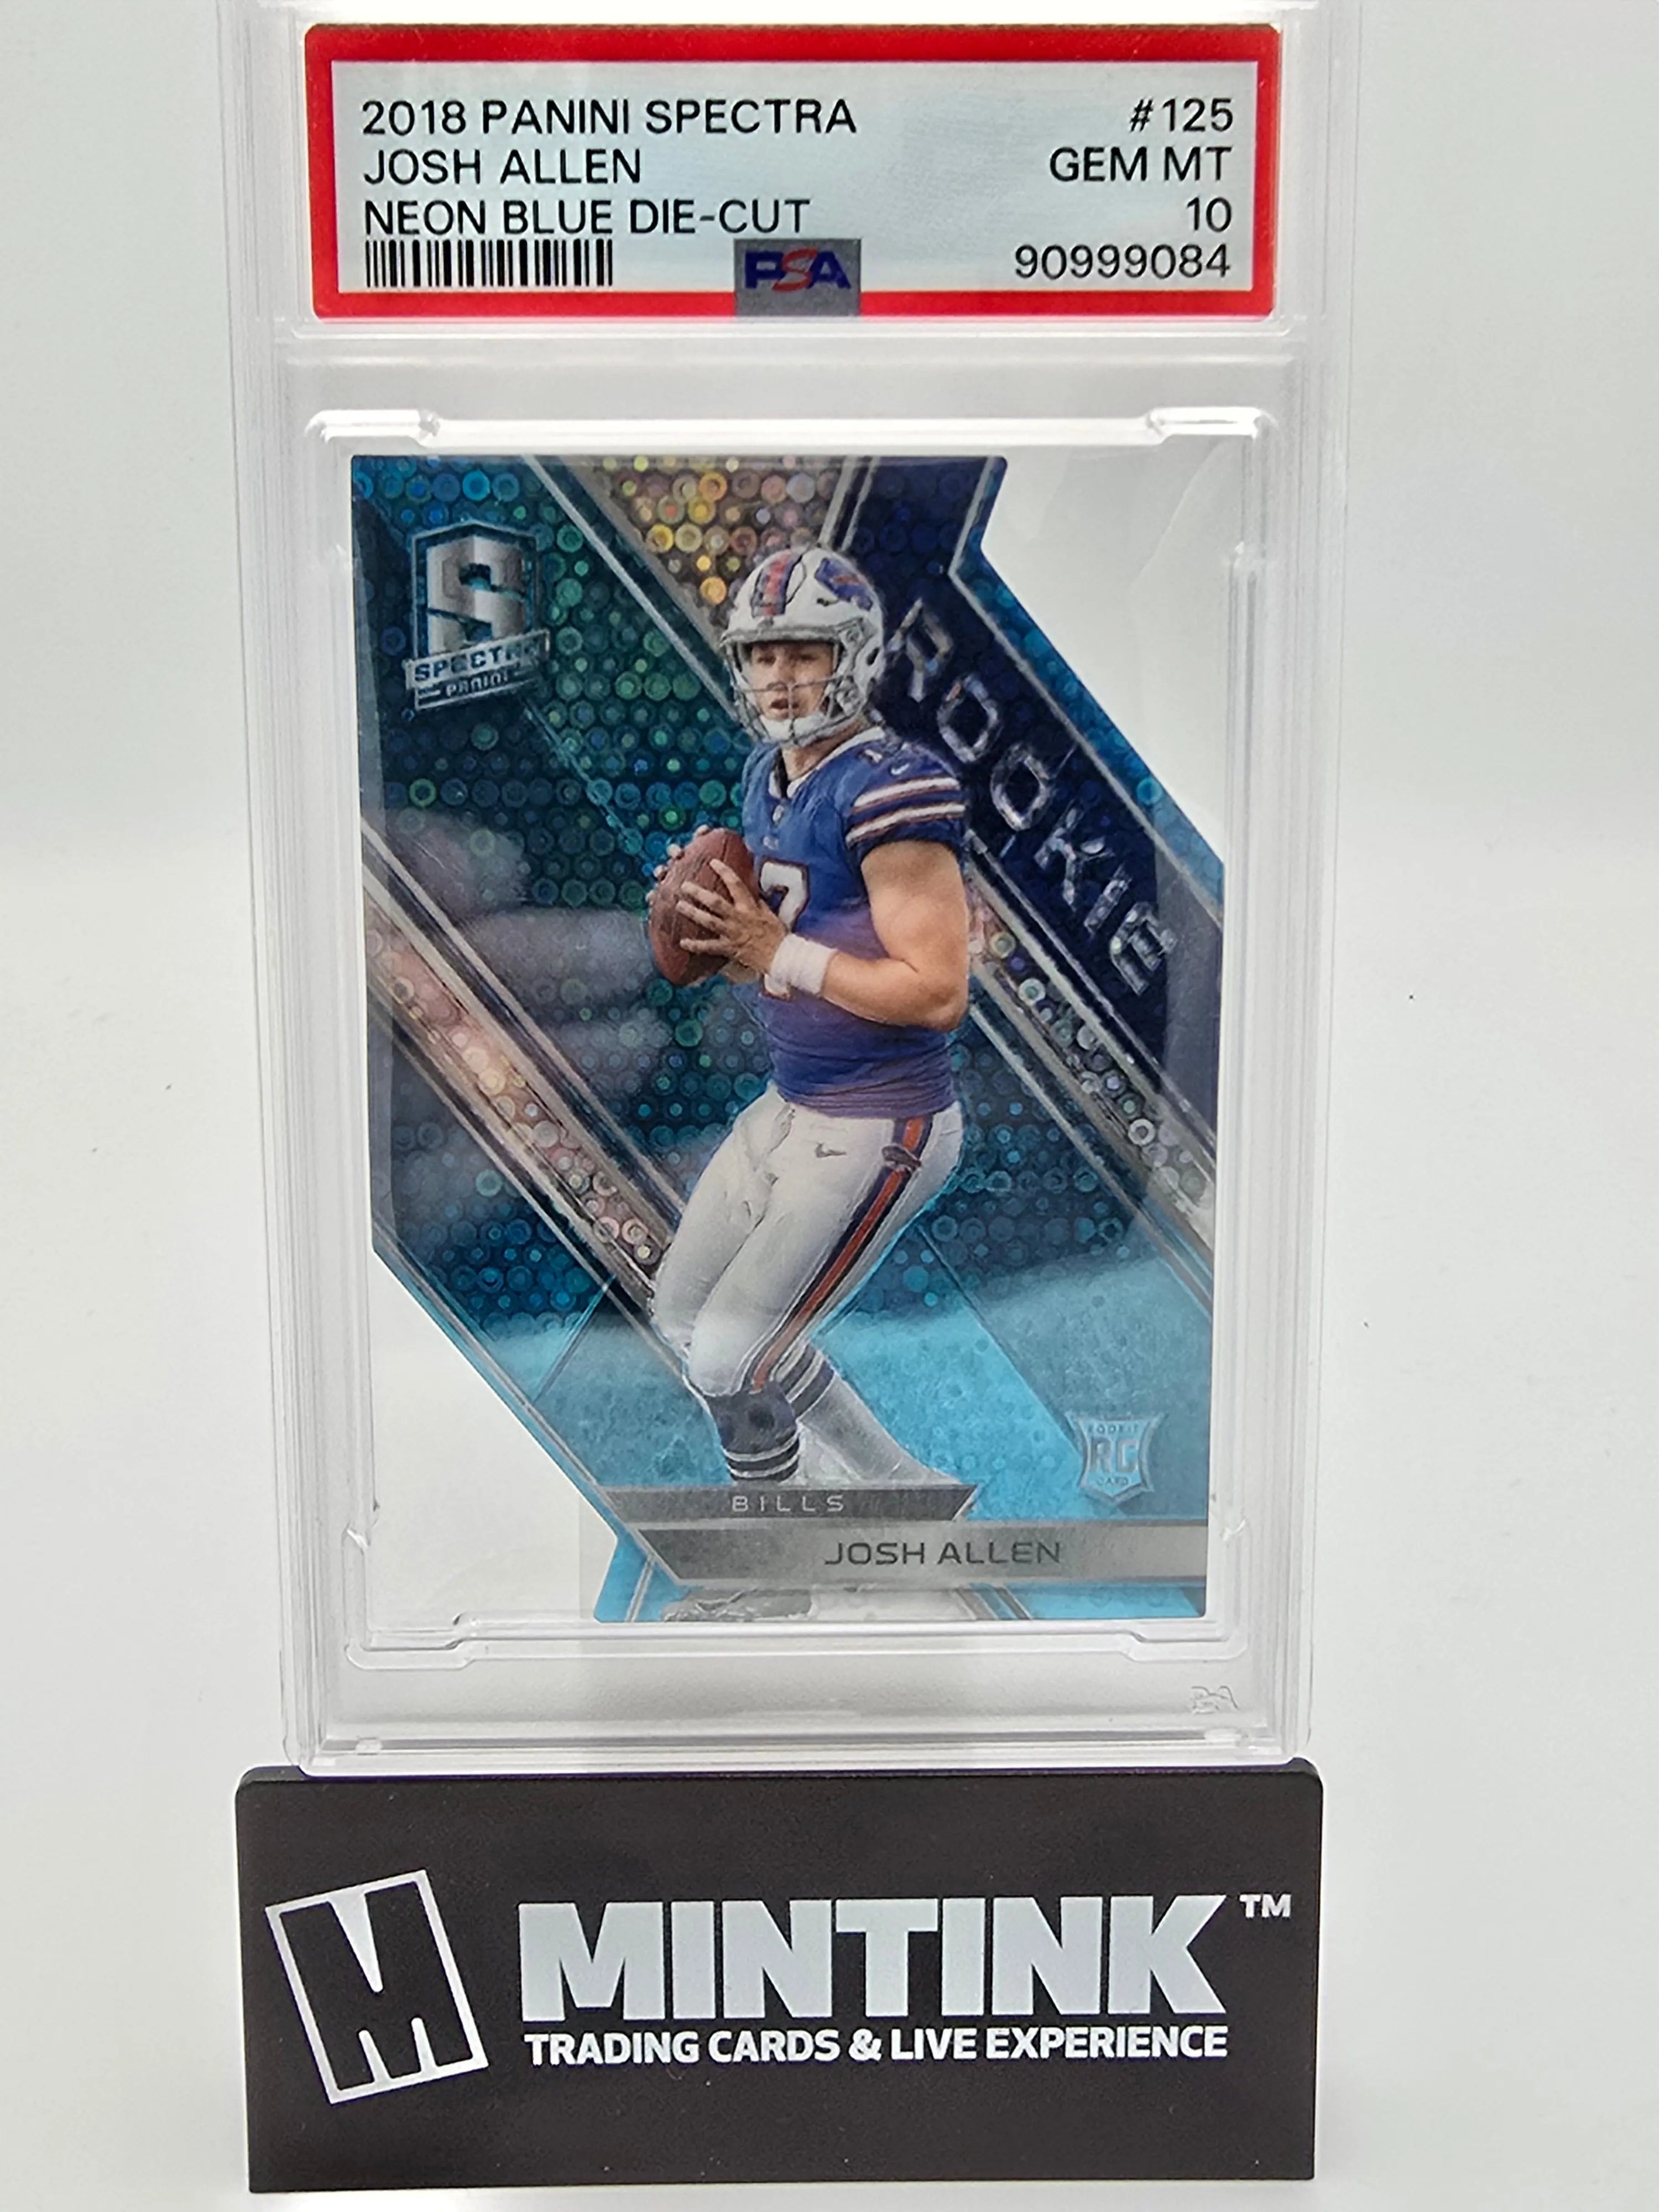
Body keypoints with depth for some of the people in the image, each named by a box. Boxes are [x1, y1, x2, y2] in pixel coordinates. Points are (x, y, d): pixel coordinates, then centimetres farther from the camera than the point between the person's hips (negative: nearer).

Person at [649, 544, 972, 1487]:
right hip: (792, 1107, 10)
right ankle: (906, 1487, 32)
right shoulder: (770, 775, 8)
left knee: (728, 1362, -4)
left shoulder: (889, 789, -21)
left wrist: (777, 954, -21)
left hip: (880, 1131, -10)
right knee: (685, 1311, 21)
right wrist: (719, 921, -2)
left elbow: (938, 993, -26)